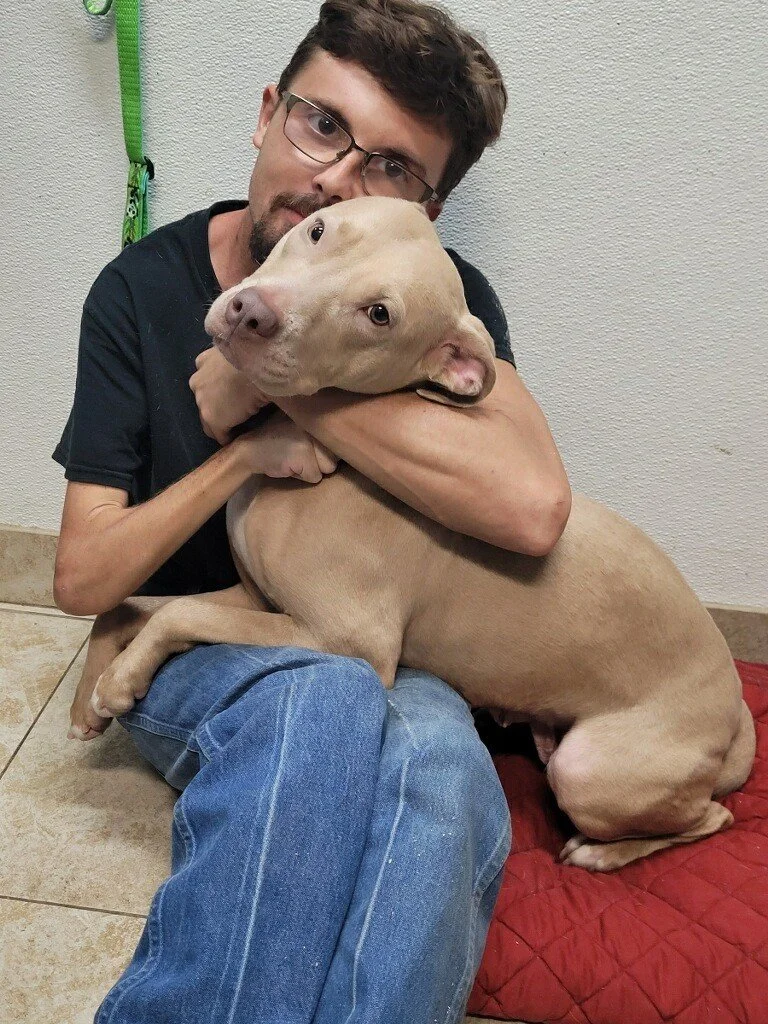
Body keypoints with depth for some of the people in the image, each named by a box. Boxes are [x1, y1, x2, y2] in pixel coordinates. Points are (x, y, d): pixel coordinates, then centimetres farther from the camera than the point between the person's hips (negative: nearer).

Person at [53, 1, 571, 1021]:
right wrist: (242, 454, -19)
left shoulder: (445, 297, -6)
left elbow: (534, 507, -27)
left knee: (439, 766, -34)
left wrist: (280, 381, -23)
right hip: (196, 657, 0)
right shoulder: (143, 291, -5)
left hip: (383, 659, 1)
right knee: (325, 699, -35)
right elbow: (82, 579, -6)